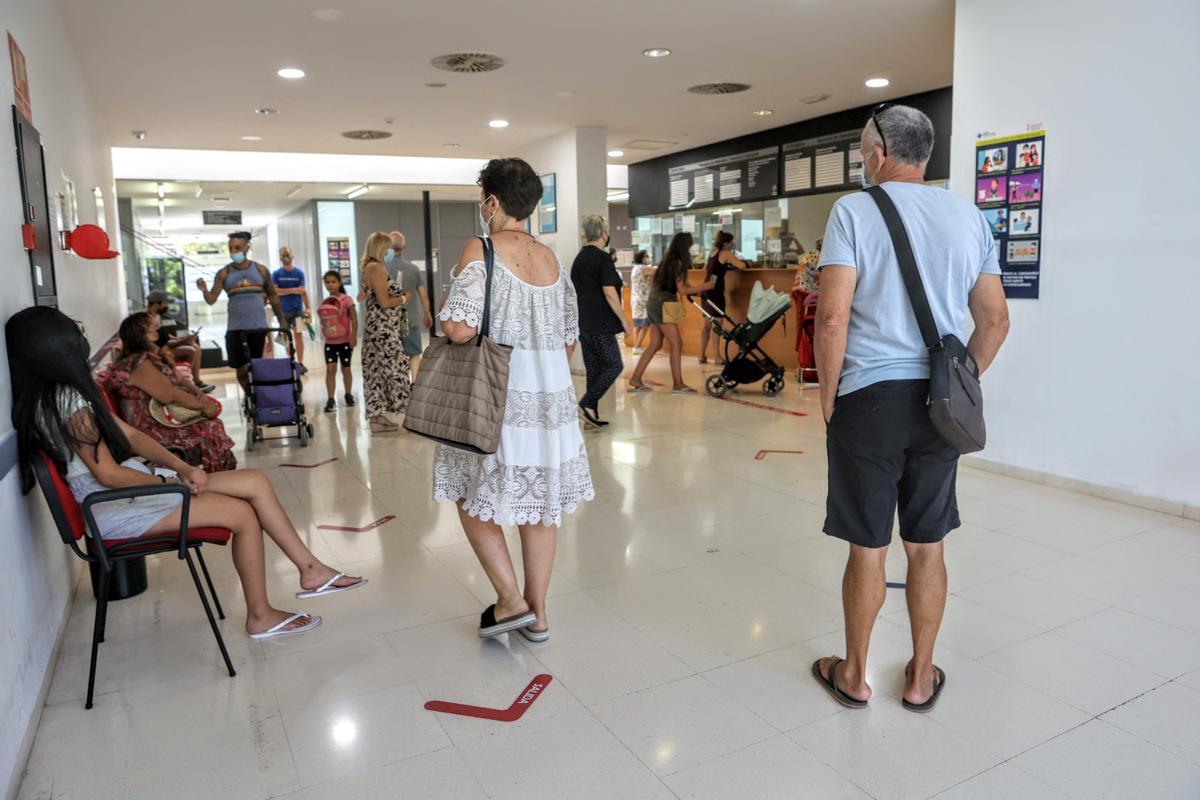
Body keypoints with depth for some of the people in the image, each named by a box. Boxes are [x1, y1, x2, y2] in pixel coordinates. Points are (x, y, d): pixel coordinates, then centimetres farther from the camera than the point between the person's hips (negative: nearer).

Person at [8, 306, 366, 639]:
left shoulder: (66, 393, 12)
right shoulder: (68, 403, -20)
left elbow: (129, 435, 10)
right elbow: (108, 475, -21)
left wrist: (182, 468, -3)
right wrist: (170, 481, -7)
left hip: (133, 484, 10)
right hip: (114, 507, -10)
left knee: (256, 482, -2)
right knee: (243, 514, -15)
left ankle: (311, 570, 2)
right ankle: (260, 616, 1)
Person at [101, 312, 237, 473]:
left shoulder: (153, 355, 10)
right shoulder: (140, 364, -22)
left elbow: (179, 380, 13)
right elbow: (171, 396, -26)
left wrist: (198, 392, -6)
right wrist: (203, 406, -17)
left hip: (160, 416, 10)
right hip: (149, 428, -10)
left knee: (212, 422, 3)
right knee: (210, 429, -13)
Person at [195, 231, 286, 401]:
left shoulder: (261, 270, 3)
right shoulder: (224, 273, 0)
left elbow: (273, 296, 10)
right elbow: (211, 299, -4)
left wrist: (282, 321, 8)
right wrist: (204, 290, -26)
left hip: (258, 326, 0)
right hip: (235, 328, 0)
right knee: (241, 367, 5)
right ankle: (249, 397, 24)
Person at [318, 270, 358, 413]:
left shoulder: (346, 299, -9)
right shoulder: (324, 302, 5)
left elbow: (354, 319, -12)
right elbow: (324, 321, 12)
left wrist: (354, 336, -21)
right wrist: (324, 335, 5)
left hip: (345, 341, -3)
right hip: (330, 342, 3)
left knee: (345, 369, 10)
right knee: (330, 369, -6)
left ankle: (349, 395, 28)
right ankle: (330, 400, -6)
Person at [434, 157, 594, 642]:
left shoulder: (481, 250, -10)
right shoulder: (552, 258, 9)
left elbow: (461, 328, -21)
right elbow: (570, 336, 13)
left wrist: (443, 319, 1)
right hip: (551, 394, 6)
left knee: (474, 496, 12)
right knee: (540, 504, 12)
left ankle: (511, 600, 10)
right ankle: (537, 614, 21)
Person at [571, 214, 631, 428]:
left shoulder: (579, 259, 15)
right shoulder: (603, 258, -11)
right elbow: (609, 293, -16)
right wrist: (625, 321, -12)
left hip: (583, 323, 8)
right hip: (600, 324, -8)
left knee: (594, 368, 11)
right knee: (614, 365, 0)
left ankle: (591, 415, 11)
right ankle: (587, 403, -9)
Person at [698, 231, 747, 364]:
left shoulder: (713, 252, 15)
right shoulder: (726, 254, -7)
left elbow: (705, 269, 28)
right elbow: (742, 266, -15)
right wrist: (737, 262, 7)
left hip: (707, 289, 8)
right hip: (715, 291, -8)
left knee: (707, 322, 12)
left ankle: (702, 355, 14)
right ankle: (717, 356, -5)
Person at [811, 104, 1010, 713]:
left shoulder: (855, 210, -6)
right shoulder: (969, 218, 10)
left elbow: (832, 319, -15)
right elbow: (995, 321, 10)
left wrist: (828, 396, -4)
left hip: (870, 396, -4)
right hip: (940, 404, 5)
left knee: (867, 549, 7)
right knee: (926, 548, 14)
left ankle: (853, 676, 25)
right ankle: (921, 678, 29)